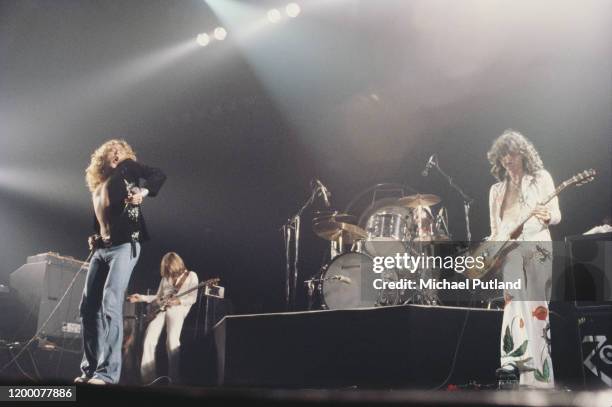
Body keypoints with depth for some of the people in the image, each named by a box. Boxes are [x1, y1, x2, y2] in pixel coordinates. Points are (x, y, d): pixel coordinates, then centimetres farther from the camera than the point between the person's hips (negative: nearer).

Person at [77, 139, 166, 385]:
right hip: (101, 249, 7)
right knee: (89, 307, 4)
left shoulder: (126, 168, 7)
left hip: (124, 245, -7)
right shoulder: (97, 185, 24)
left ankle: (108, 371, -21)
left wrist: (143, 192, -21)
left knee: (110, 304, -19)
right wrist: (94, 238, 10)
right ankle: (91, 368, 12)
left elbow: (158, 175, -5)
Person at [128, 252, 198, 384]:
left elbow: (193, 298, 2)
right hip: (161, 308, 5)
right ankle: (148, 378, -21)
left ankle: (173, 379, -26)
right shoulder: (166, 278, 28)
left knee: (172, 341, -29)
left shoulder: (191, 276, 11)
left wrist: (178, 301, -15)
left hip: (178, 308, -5)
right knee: (149, 340, -20)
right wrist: (141, 298, 13)